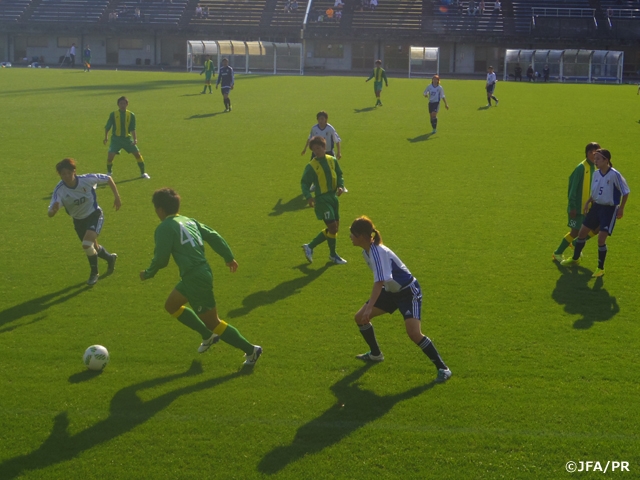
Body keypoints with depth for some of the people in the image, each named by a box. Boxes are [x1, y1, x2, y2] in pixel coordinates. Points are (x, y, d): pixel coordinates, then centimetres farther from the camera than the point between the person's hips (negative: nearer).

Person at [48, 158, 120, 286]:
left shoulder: (87, 179, -27)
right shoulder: (59, 190, -25)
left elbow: (108, 179, -9)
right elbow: (50, 214, -32)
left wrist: (117, 197, -10)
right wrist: (53, 210, -56)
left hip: (94, 215, -3)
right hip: (78, 220, 4)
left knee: (87, 244, -23)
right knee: (93, 247, 19)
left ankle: (94, 273, 3)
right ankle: (110, 258, 54)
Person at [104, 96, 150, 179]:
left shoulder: (131, 115, 0)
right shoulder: (113, 114, -3)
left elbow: (132, 129, -1)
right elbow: (107, 127, 2)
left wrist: (135, 139, -13)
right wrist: (106, 137, -9)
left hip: (127, 138, 1)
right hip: (116, 138, -1)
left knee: (137, 153, -4)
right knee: (110, 155, -14)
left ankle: (143, 173, 14)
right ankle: (109, 173, 14)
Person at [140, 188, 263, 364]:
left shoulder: (164, 227, -11)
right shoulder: (190, 221, 13)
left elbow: (161, 259, -14)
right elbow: (213, 236, 10)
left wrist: (148, 273, 4)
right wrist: (229, 257, 15)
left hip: (195, 279, -9)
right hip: (201, 272, 9)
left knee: (212, 322, 5)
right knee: (172, 305, 26)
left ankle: (251, 350, 9)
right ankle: (208, 336, 31)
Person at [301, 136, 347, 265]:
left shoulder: (332, 160, 4)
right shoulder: (311, 166, -10)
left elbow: (339, 175, 14)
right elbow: (304, 183, -10)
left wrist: (341, 186, -5)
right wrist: (308, 196, -27)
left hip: (333, 197, 7)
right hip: (322, 199, -7)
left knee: (335, 227, 11)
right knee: (332, 226, -8)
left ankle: (310, 246, 22)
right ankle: (333, 255, 13)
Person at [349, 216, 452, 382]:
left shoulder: (378, 252, -29)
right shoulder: (366, 252, -1)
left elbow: (379, 282, -39)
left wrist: (369, 307, -47)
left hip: (409, 292, -10)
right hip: (392, 291, 10)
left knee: (414, 333, -24)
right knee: (360, 318, 10)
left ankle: (443, 368, -11)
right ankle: (375, 354, 32)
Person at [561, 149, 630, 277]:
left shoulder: (614, 175, -20)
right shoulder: (596, 174, 0)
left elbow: (625, 192, -10)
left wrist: (621, 209, -9)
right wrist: (588, 202, 4)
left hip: (609, 209, -7)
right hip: (596, 206, 7)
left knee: (601, 238, -10)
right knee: (582, 232, 13)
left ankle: (601, 268, 8)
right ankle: (575, 259, 35)